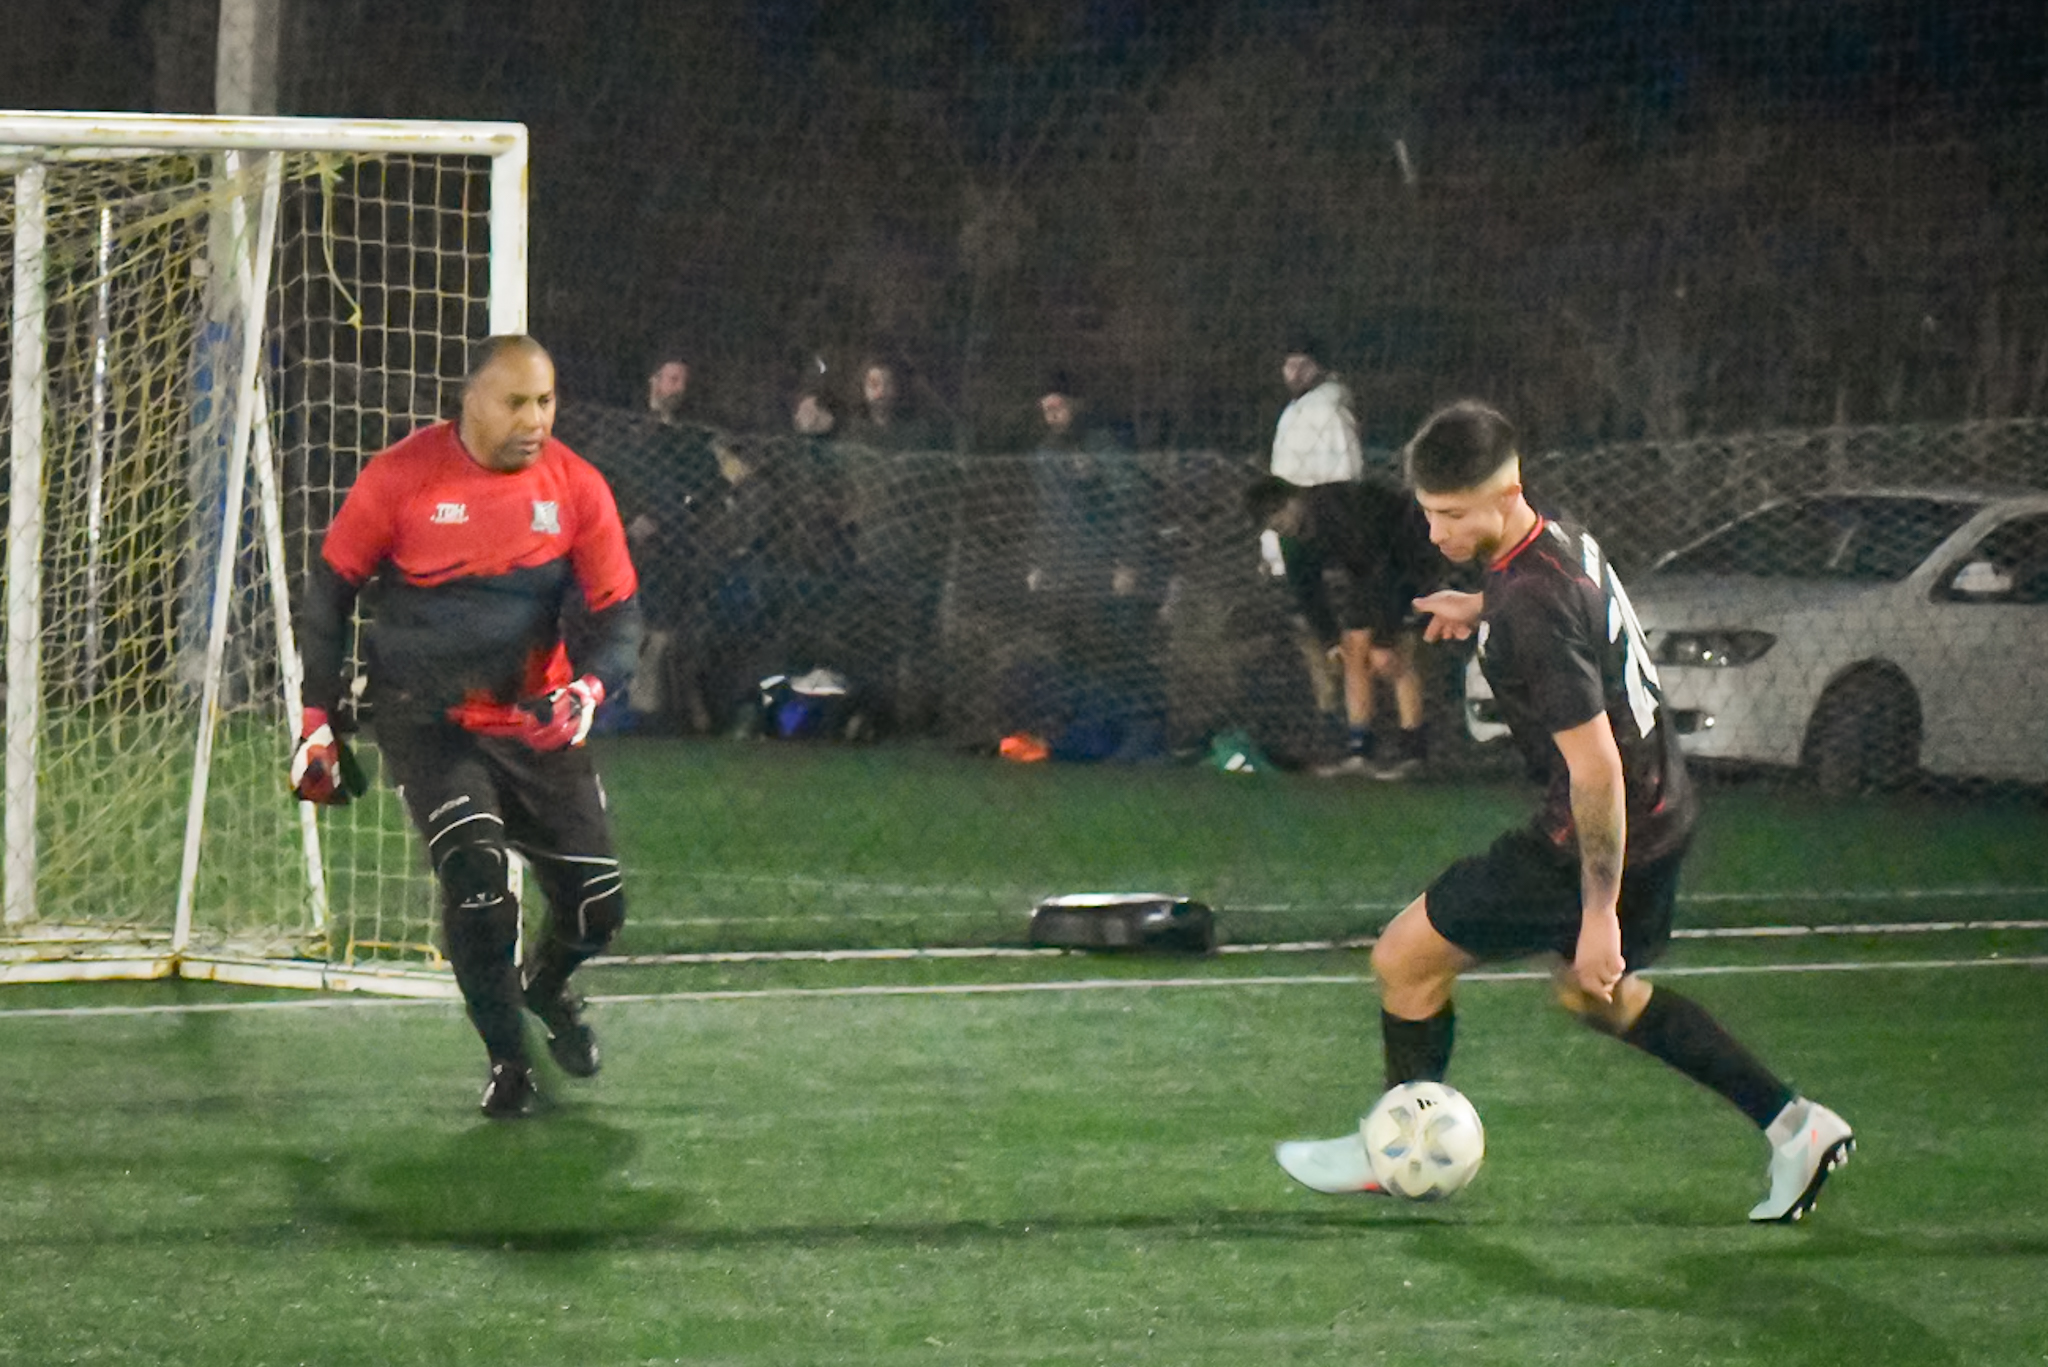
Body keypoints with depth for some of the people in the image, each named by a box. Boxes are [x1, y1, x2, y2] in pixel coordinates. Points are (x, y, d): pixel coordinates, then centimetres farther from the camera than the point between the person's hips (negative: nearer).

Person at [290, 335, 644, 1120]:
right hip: (425, 721, -3)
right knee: (475, 873, -22)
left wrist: (589, 687, -23)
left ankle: (548, 986, 37)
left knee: (596, 906, 0)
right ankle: (507, 1060, -2)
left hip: (533, 722, 3)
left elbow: (617, 612, -1)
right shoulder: (400, 478, -12)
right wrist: (317, 720, -1)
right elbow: (330, 586, -1)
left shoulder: (577, 488, -5)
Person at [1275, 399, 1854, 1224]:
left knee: (1406, 962, 3)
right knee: (1595, 995, 29)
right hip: (1661, 809, 10)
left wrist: (1599, 915, -25)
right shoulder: (1559, 538, -1)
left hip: (1608, 835, -10)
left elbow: (1595, 768, -29)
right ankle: (1792, 1126, 27)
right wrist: (1483, 611, 14)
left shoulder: (1531, 608, -29)